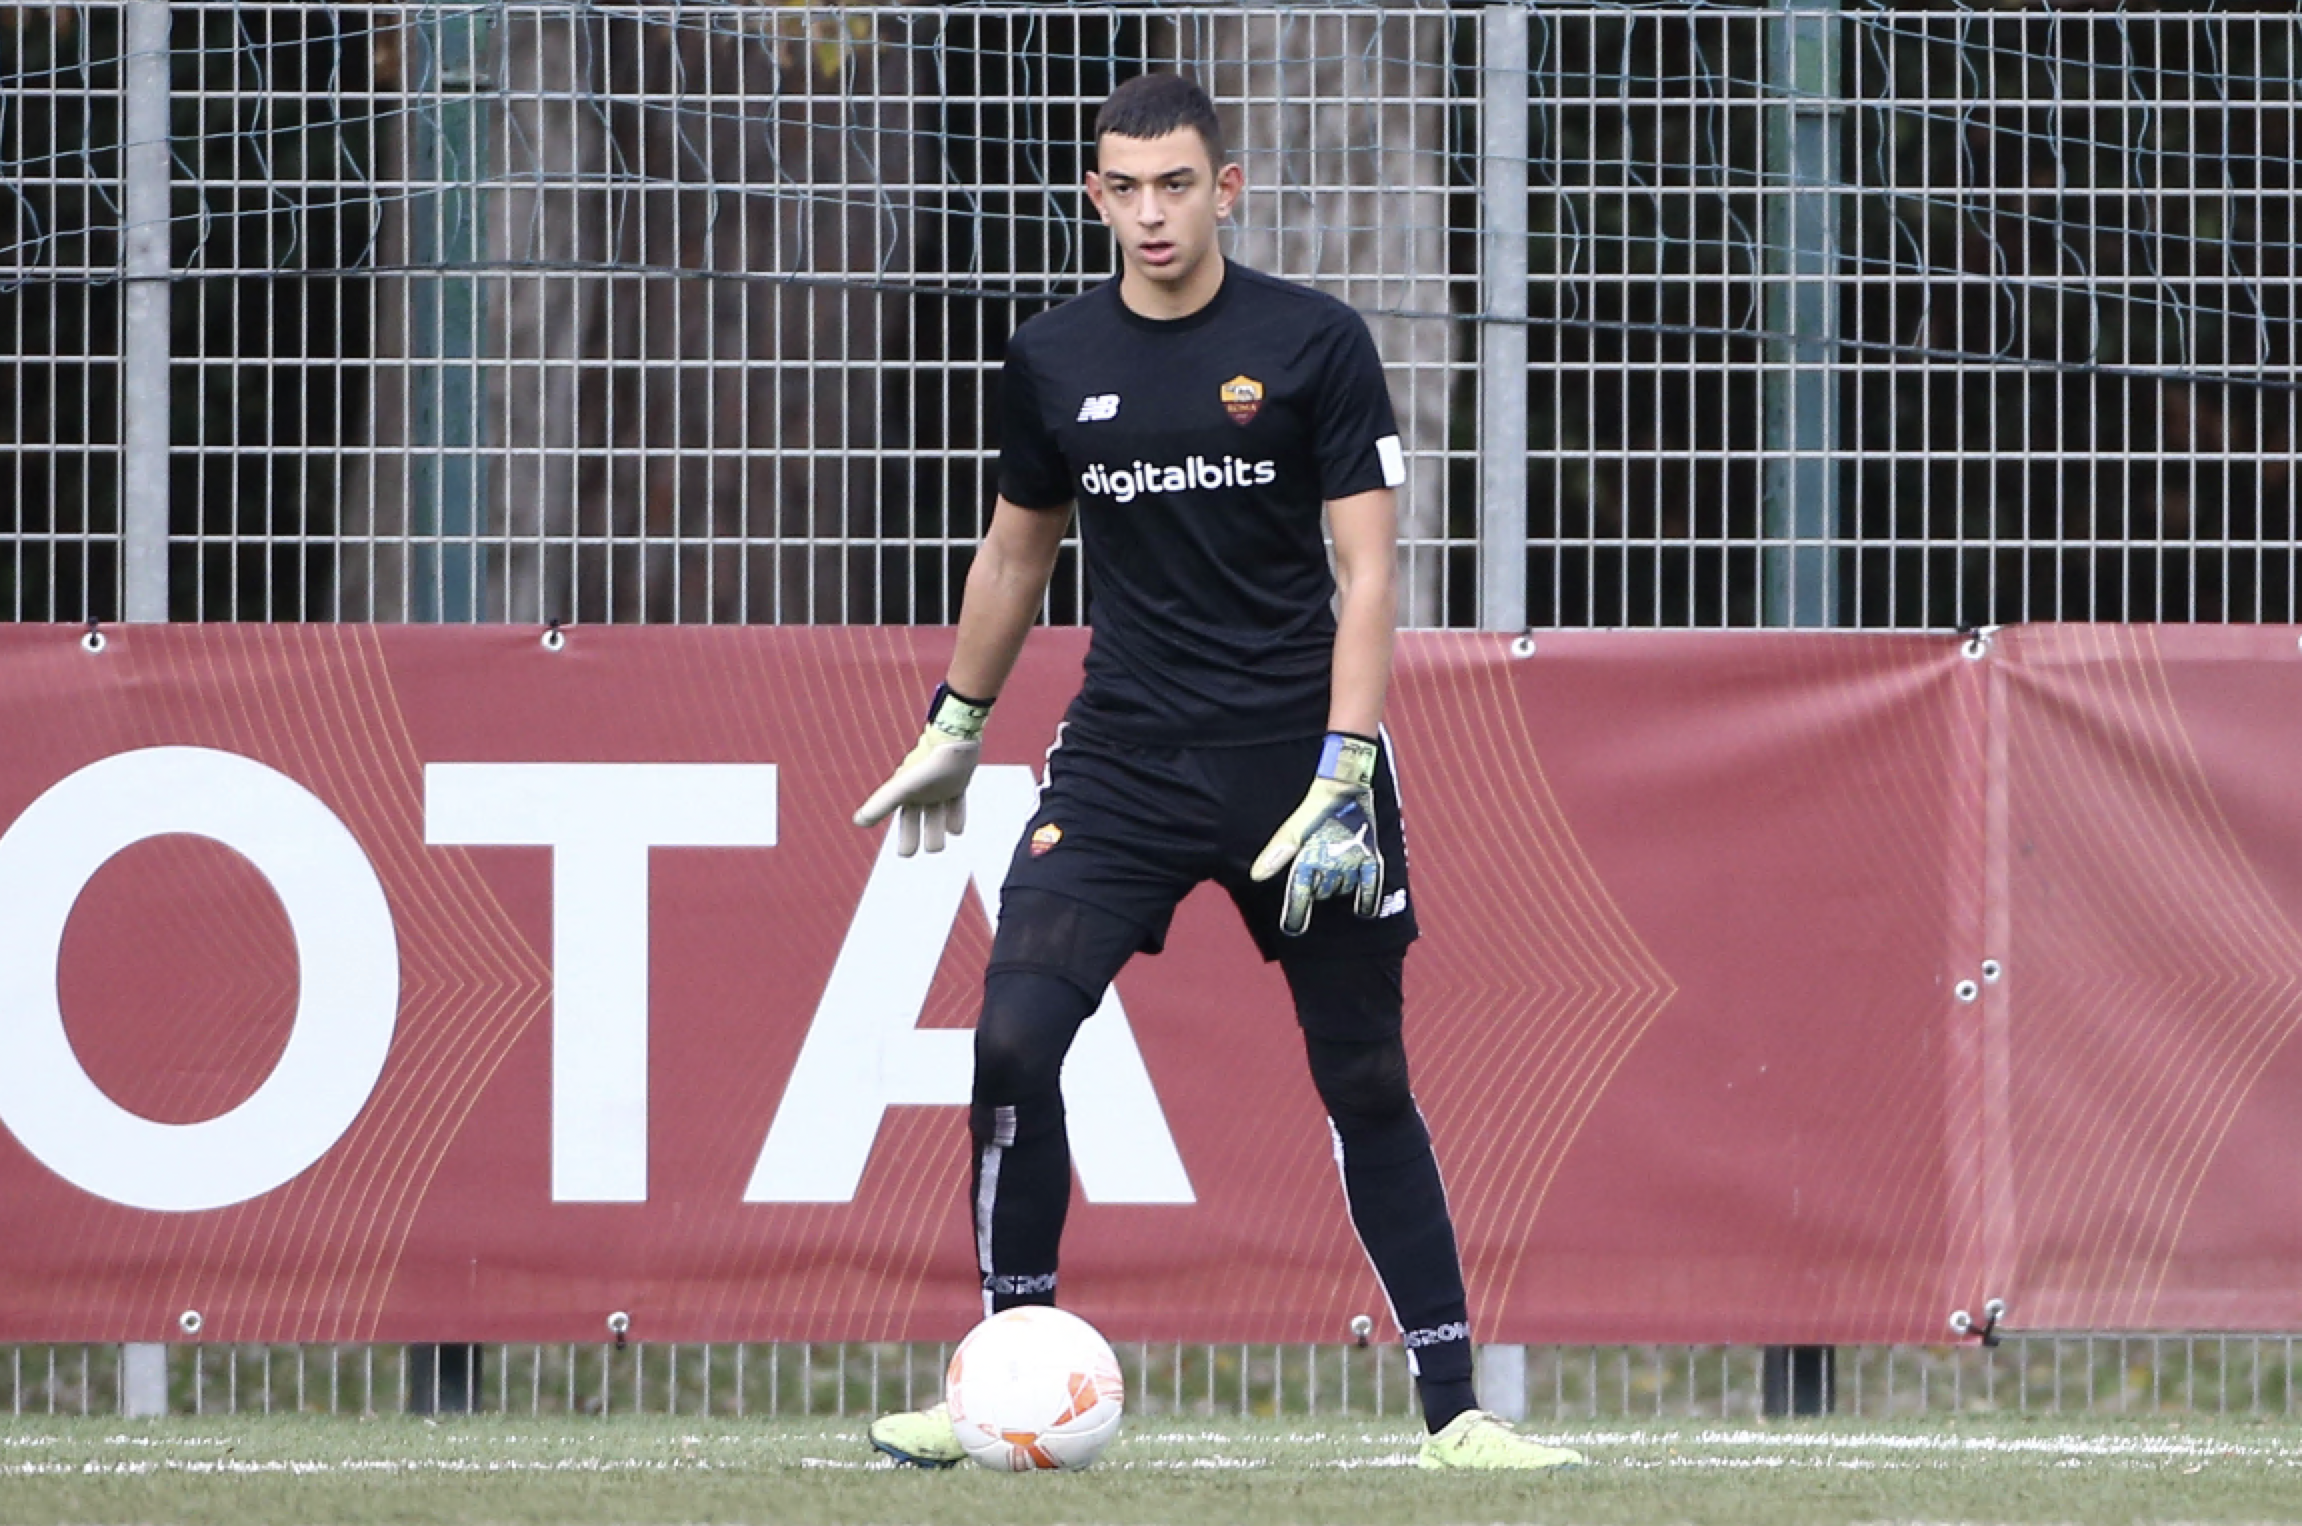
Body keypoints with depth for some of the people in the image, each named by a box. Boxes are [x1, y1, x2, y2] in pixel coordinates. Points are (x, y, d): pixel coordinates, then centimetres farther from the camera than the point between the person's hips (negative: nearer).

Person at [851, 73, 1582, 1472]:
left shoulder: (1315, 344, -5)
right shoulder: (1054, 362, 5)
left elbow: (1367, 571, -7)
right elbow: (1017, 552, 21)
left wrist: (1340, 779, -16)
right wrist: (954, 730, 26)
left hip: (1295, 750, -2)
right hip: (1124, 758, 2)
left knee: (1366, 1080, 2)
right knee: (1014, 1033, -15)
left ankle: (1455, 1409, 10)